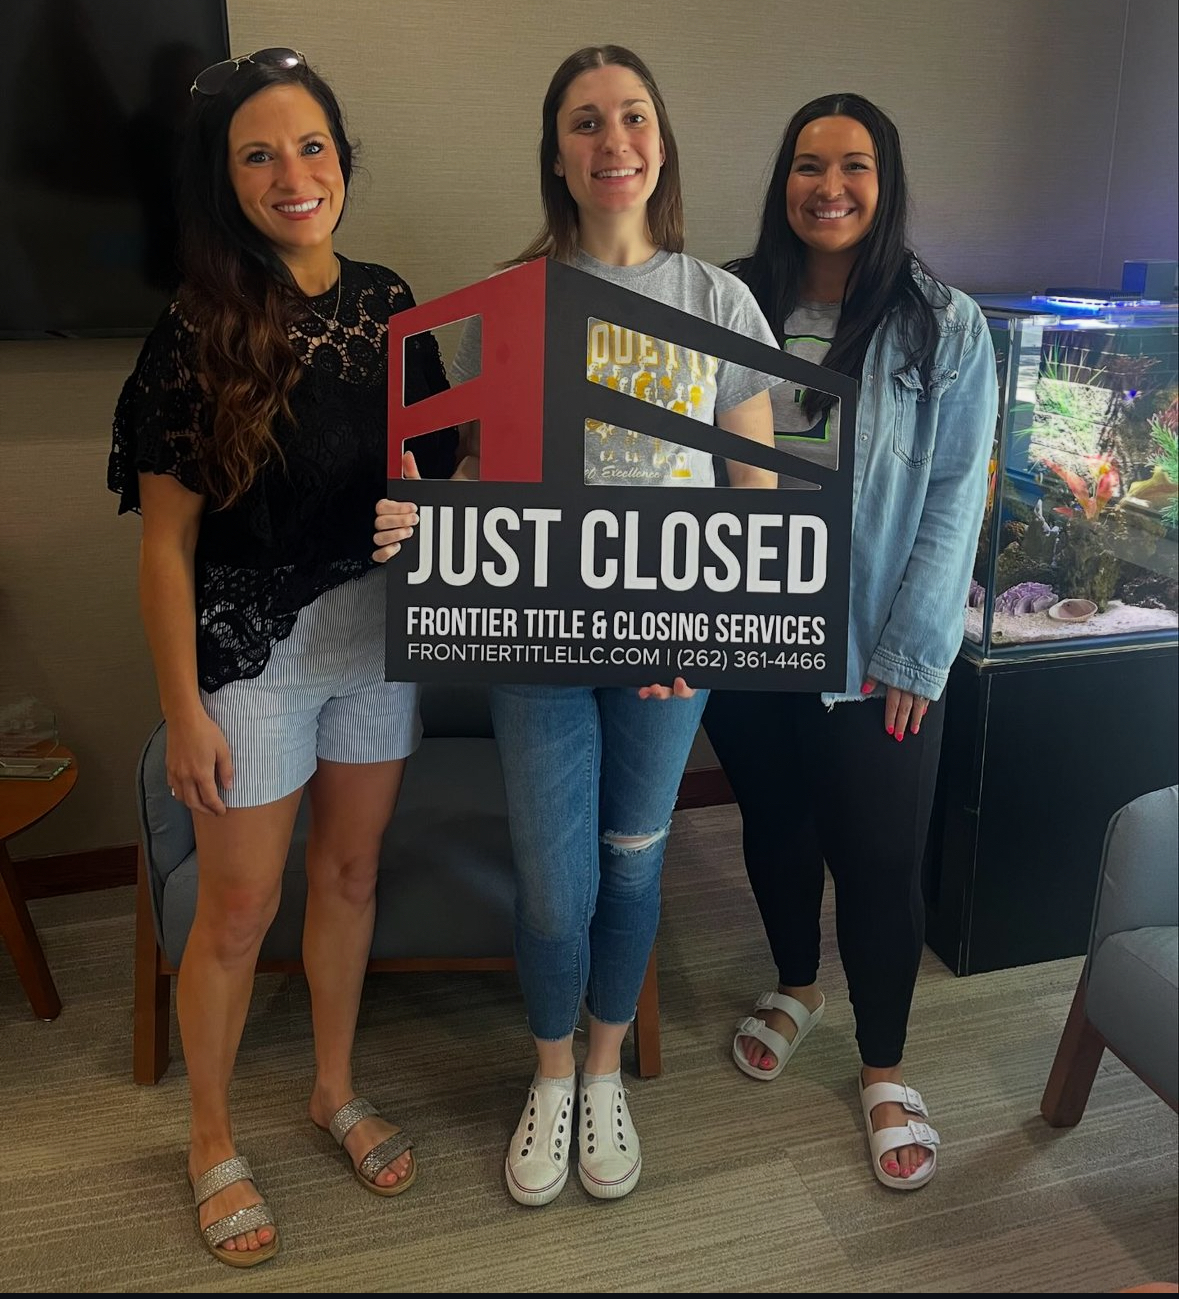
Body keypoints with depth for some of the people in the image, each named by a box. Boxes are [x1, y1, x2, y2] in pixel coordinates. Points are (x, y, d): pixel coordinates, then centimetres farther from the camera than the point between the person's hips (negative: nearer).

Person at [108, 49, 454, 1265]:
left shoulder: (388, 305, 1)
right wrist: (186, 709, -12)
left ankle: (335, 1088, 41)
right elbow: (166, 540, -11)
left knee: (350, 872, 18)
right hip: (253, 655, -4)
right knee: (238, 909, 8)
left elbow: (433, 474, 8)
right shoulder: (198, 333, -12)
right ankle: (211, 1139, 33)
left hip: (379, 640, 4)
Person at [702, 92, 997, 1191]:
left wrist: (912, 656, -11)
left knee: (878, 860, 6)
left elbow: (954, 500, -7)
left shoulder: (945, 329, -5)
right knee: (773, 824, 19)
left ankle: (883, 1068, 29)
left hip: (876, 659, -2)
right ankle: (795, 986, 46)